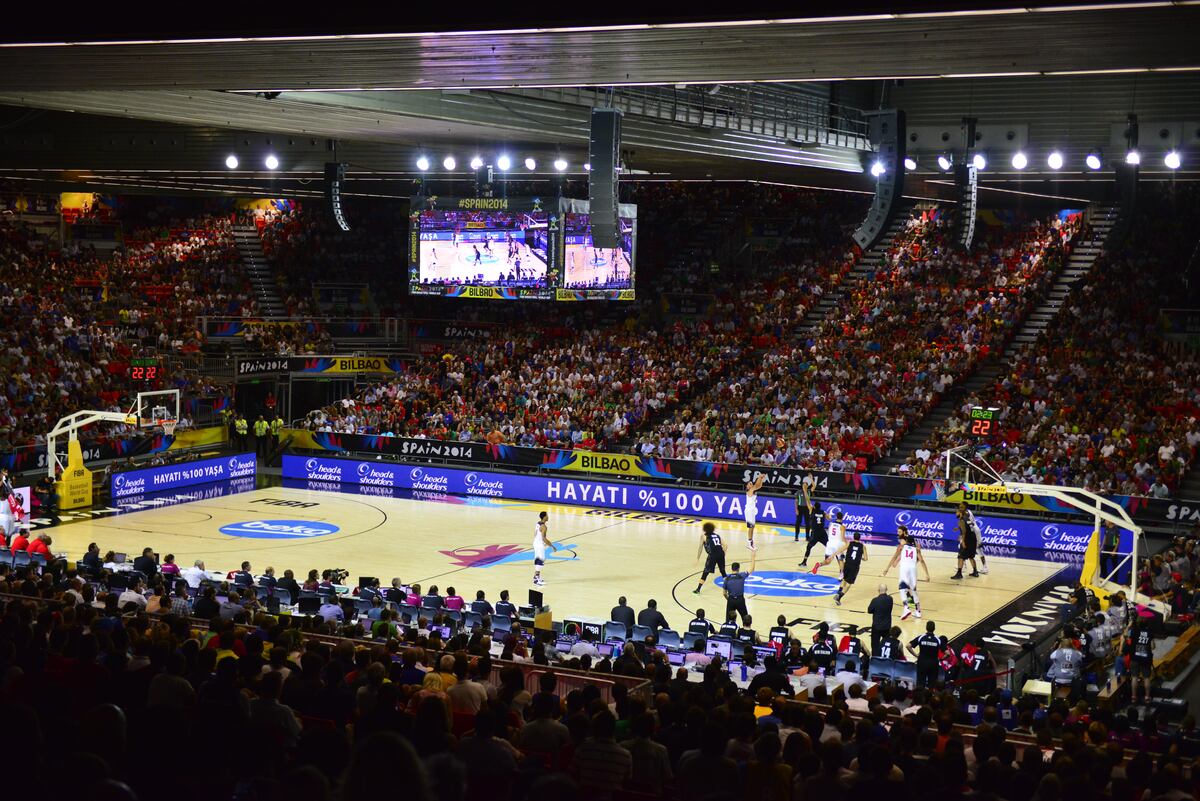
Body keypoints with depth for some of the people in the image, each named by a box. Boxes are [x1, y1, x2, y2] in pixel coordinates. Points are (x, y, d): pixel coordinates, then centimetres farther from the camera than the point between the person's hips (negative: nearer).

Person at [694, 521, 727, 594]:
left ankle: (698, 589, 6)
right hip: (721, 554, 4)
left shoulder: (704, 536, 12)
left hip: (712, 555, -4)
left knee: (705, 573, 5)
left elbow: (700, 548, 11)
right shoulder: (717, 535, 23)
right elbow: (725, 545, 14)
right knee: (723, 571, 21)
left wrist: (697, 558, 17)